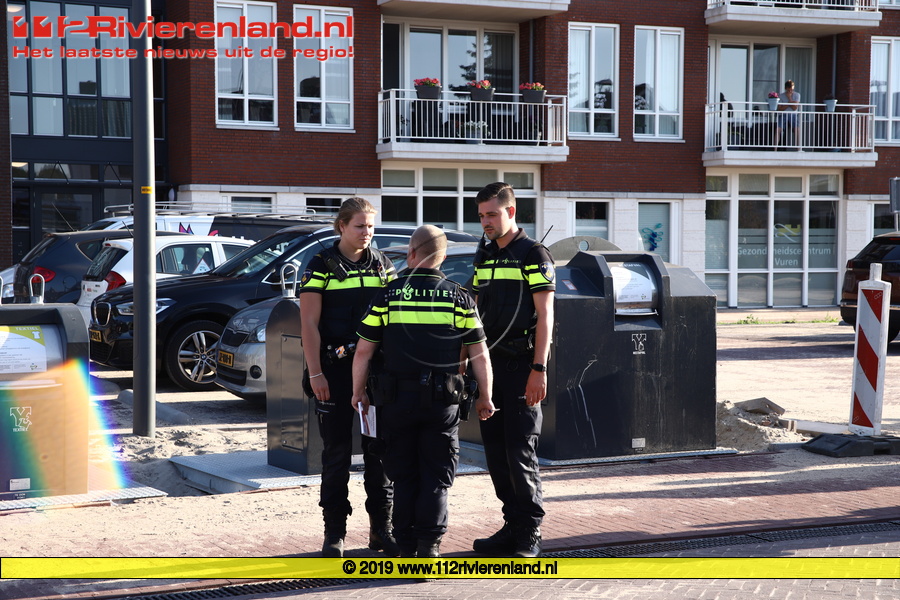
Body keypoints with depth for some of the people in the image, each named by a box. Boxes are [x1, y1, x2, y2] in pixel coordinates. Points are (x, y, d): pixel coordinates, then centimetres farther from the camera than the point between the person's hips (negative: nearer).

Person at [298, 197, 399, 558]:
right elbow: (309, 324, -5)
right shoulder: (321, 266, -2)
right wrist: (315, 373, -12)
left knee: (379, 448, 5)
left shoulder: (382, 265, 10)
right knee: (336, 451, 0)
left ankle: (381, 529, 14)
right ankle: (334, 532, 7)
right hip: (335, 369, -3)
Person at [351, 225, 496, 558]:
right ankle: (429, 544, -3)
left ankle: (406, 545, 13)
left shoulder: (387, 296, -1)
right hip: (443, 398, 0)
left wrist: (358, 392, 11)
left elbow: (363, 351, -1)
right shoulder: (459, 297, -1)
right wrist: (485, 397, 10)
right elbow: (480, 355, 0)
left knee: (404, 476, 11)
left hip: (396, 397, 1)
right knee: (437, 477, 6)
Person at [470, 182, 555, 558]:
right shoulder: (484, 257, 15)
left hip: (522, 365, -7)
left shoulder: (534, 255, -5)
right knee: (495, 451, 7)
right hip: (490, 364, 7)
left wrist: (539, 369, -16)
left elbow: (545, 315, -10)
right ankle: (513, 526, 15)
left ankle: (529, 534, 1)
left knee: (520, 450, -8)